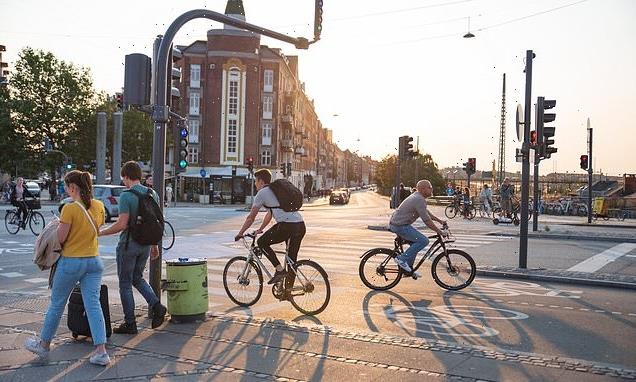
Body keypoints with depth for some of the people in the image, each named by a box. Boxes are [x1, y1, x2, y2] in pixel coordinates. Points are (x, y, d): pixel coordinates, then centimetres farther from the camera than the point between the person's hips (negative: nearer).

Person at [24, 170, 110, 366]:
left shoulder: (70, 208, -17)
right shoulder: (99, 206, 0)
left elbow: (60, 238, -13)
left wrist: (60, 224, 5)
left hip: (71, 261, -5)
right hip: (94, 261, 5)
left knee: (56, 304, 15)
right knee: (93, 304, 3)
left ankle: (43, 344, 34)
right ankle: (101, 351, -2)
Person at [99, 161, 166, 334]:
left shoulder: (126, 196, -15)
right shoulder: (152, 194, 5)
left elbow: (122, 224, -21)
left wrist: (101, 232, -7)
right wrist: (155, 245, 17)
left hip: (128, 244, -6)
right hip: (145, 245, 6)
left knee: (125, 283, 7)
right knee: (137, 278, 22)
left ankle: (130, 323, 12)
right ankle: (156, 306, 3)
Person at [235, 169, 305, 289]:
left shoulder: (262, 193, 5)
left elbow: (251, 217, 8)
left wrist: (240, 234, 19)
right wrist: (260, 229, 46)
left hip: (287, 225, -8)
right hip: (301, 226, 8)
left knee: (262, 243, 11)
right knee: (292, 259, 15)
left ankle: (280, 270, 4)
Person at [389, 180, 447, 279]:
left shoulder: (417, 197, 14)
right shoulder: (419, 200, -19)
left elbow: (427, 213, 26)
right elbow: (426, 220, -19)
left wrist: (440, 220, 23)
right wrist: (439, 232, -12)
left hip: (395, 223, 11)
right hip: (400, 226, -11)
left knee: (416, 242, 20)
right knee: (423, 241, -13)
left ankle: (409, 269, 23)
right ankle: (402, 259, -9)